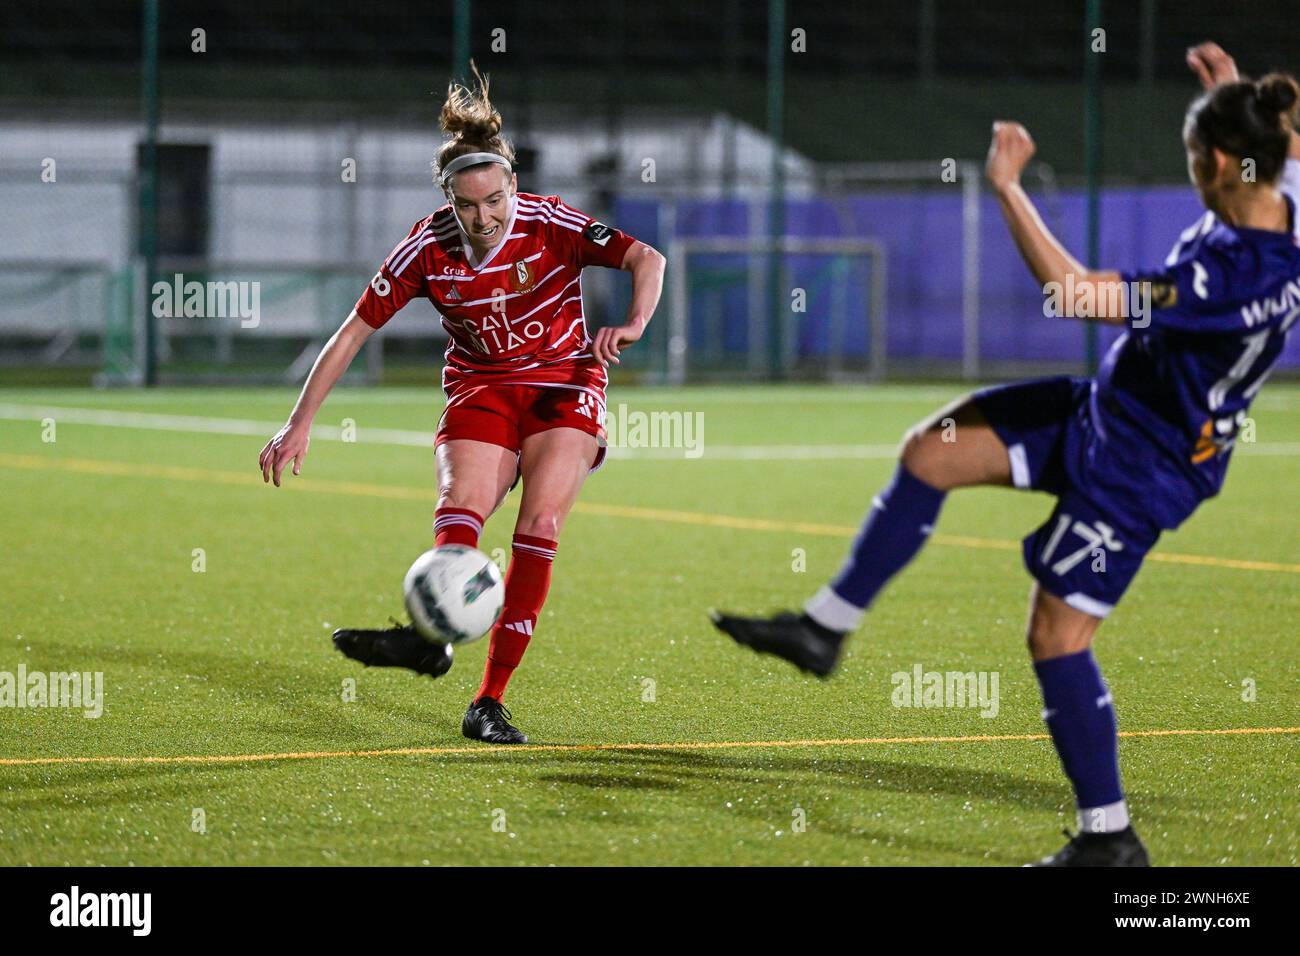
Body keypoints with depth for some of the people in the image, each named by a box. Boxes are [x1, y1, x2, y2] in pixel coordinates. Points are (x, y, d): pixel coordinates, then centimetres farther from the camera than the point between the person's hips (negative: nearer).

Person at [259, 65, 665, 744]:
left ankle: (490, 700, -21)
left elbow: (646, 260, -22)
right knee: (462, 502, -27)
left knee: (539, 525, -21)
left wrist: (631, 326, -42)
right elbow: (354, 331, -6)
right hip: (480, 388, 2)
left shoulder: (549, 225, -17)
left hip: (562, 384, -2)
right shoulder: (427, 249, -12)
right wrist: (299, 425, -9)